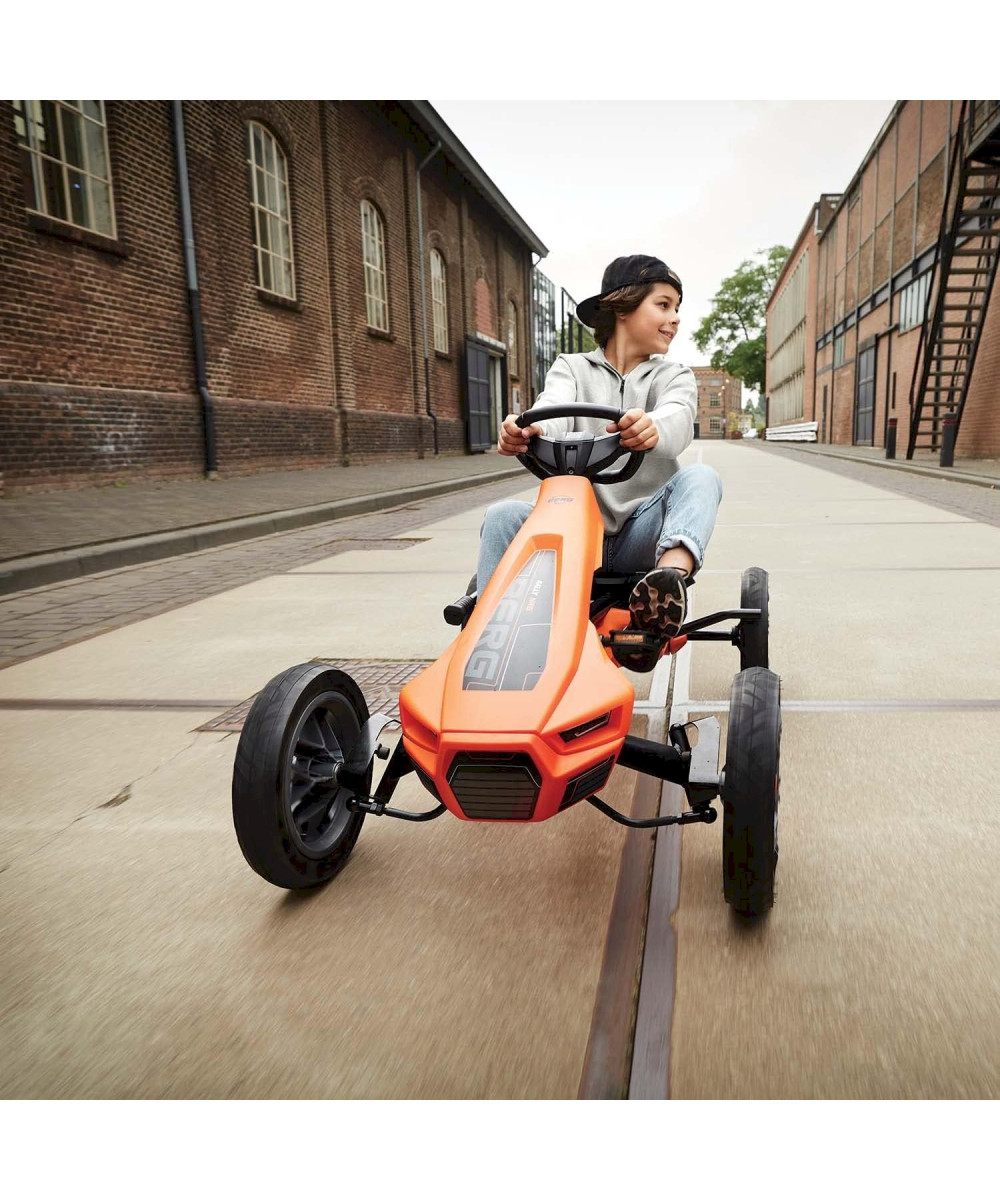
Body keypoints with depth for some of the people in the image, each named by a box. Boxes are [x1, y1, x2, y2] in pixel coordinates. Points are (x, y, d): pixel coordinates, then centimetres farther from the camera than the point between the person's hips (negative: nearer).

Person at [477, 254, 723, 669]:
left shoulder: (673, 376, 10)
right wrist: (528, 430, -40)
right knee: (504, 515, -25)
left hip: (641, 534, 0)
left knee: (700, 478, -26)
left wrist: (652, 428, -42)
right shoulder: (572, 368, 11)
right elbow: (553, 410, -13)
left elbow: (678, 418, -15)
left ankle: (672, 574, -54)